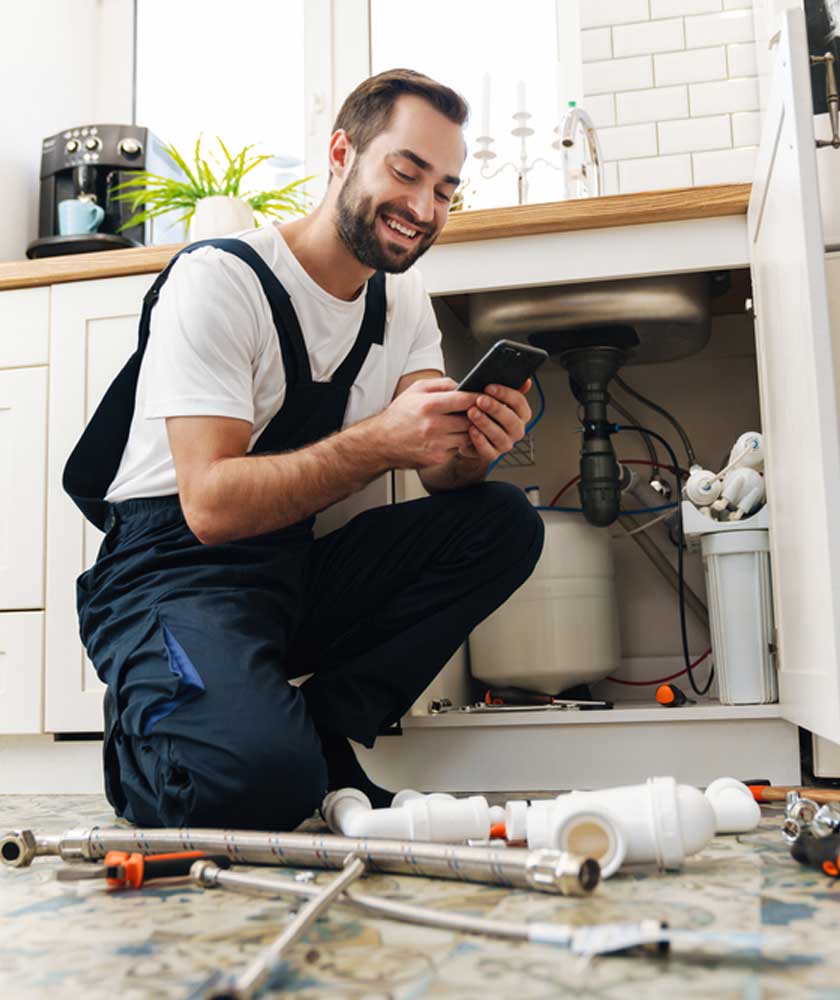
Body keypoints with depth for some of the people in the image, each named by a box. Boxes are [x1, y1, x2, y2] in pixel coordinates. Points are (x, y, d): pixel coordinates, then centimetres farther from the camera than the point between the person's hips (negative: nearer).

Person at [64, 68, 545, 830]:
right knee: (260, 777, -33)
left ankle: (320, 731, -7)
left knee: (505, 523, -11)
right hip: (177, 568, -7)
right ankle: (145, 735, 3)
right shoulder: (218, 280, -14)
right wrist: (380, 441, -32)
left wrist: (473, 447, -23)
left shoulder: (403, 301, 8)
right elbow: (212, 505, -23)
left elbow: (441, 474, 1)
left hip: (301, 569, 7)